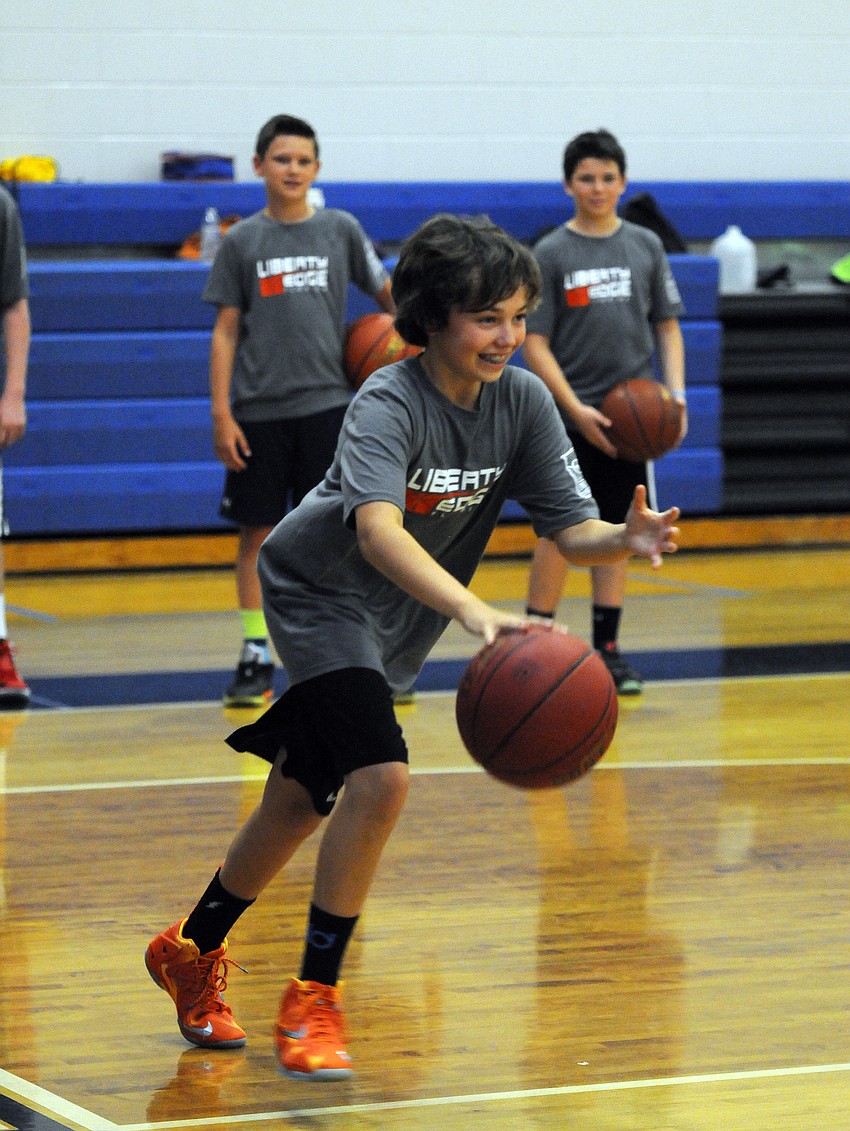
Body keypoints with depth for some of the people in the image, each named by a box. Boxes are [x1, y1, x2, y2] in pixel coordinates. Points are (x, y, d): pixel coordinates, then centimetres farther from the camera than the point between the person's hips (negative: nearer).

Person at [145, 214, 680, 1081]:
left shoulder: (523, 401, -11)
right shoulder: (387, 405, -29)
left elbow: (571, 530, -12)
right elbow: (377, 528, -46)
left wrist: (624, 541, -35)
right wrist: (470, 609, -61)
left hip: (393, 621, 7)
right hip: (320, 594, -7)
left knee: (302, 801, 16)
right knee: (380, 778, -25)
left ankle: (192, 952, 38)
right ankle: (313, 997, -13)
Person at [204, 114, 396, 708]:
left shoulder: (341, 229, 4)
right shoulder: (242, 241, 3)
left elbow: (388, 293, 15)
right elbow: (226, 332, 2)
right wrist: (222, 415, -4)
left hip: (325, 404, 0)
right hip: (258, 409, 0)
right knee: (257, 532, 3)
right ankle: (257, 658, 10)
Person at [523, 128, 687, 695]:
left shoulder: (645, 246, 8)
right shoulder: (551, 254, -3)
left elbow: (667, 326, 12)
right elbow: (534, 344, -6)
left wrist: (676, 394, -3)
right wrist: (577, 410, -15)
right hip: (568, 419, -3)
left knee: (616, 531, 7)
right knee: (560, 533, -2)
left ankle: (607, 648, 13)